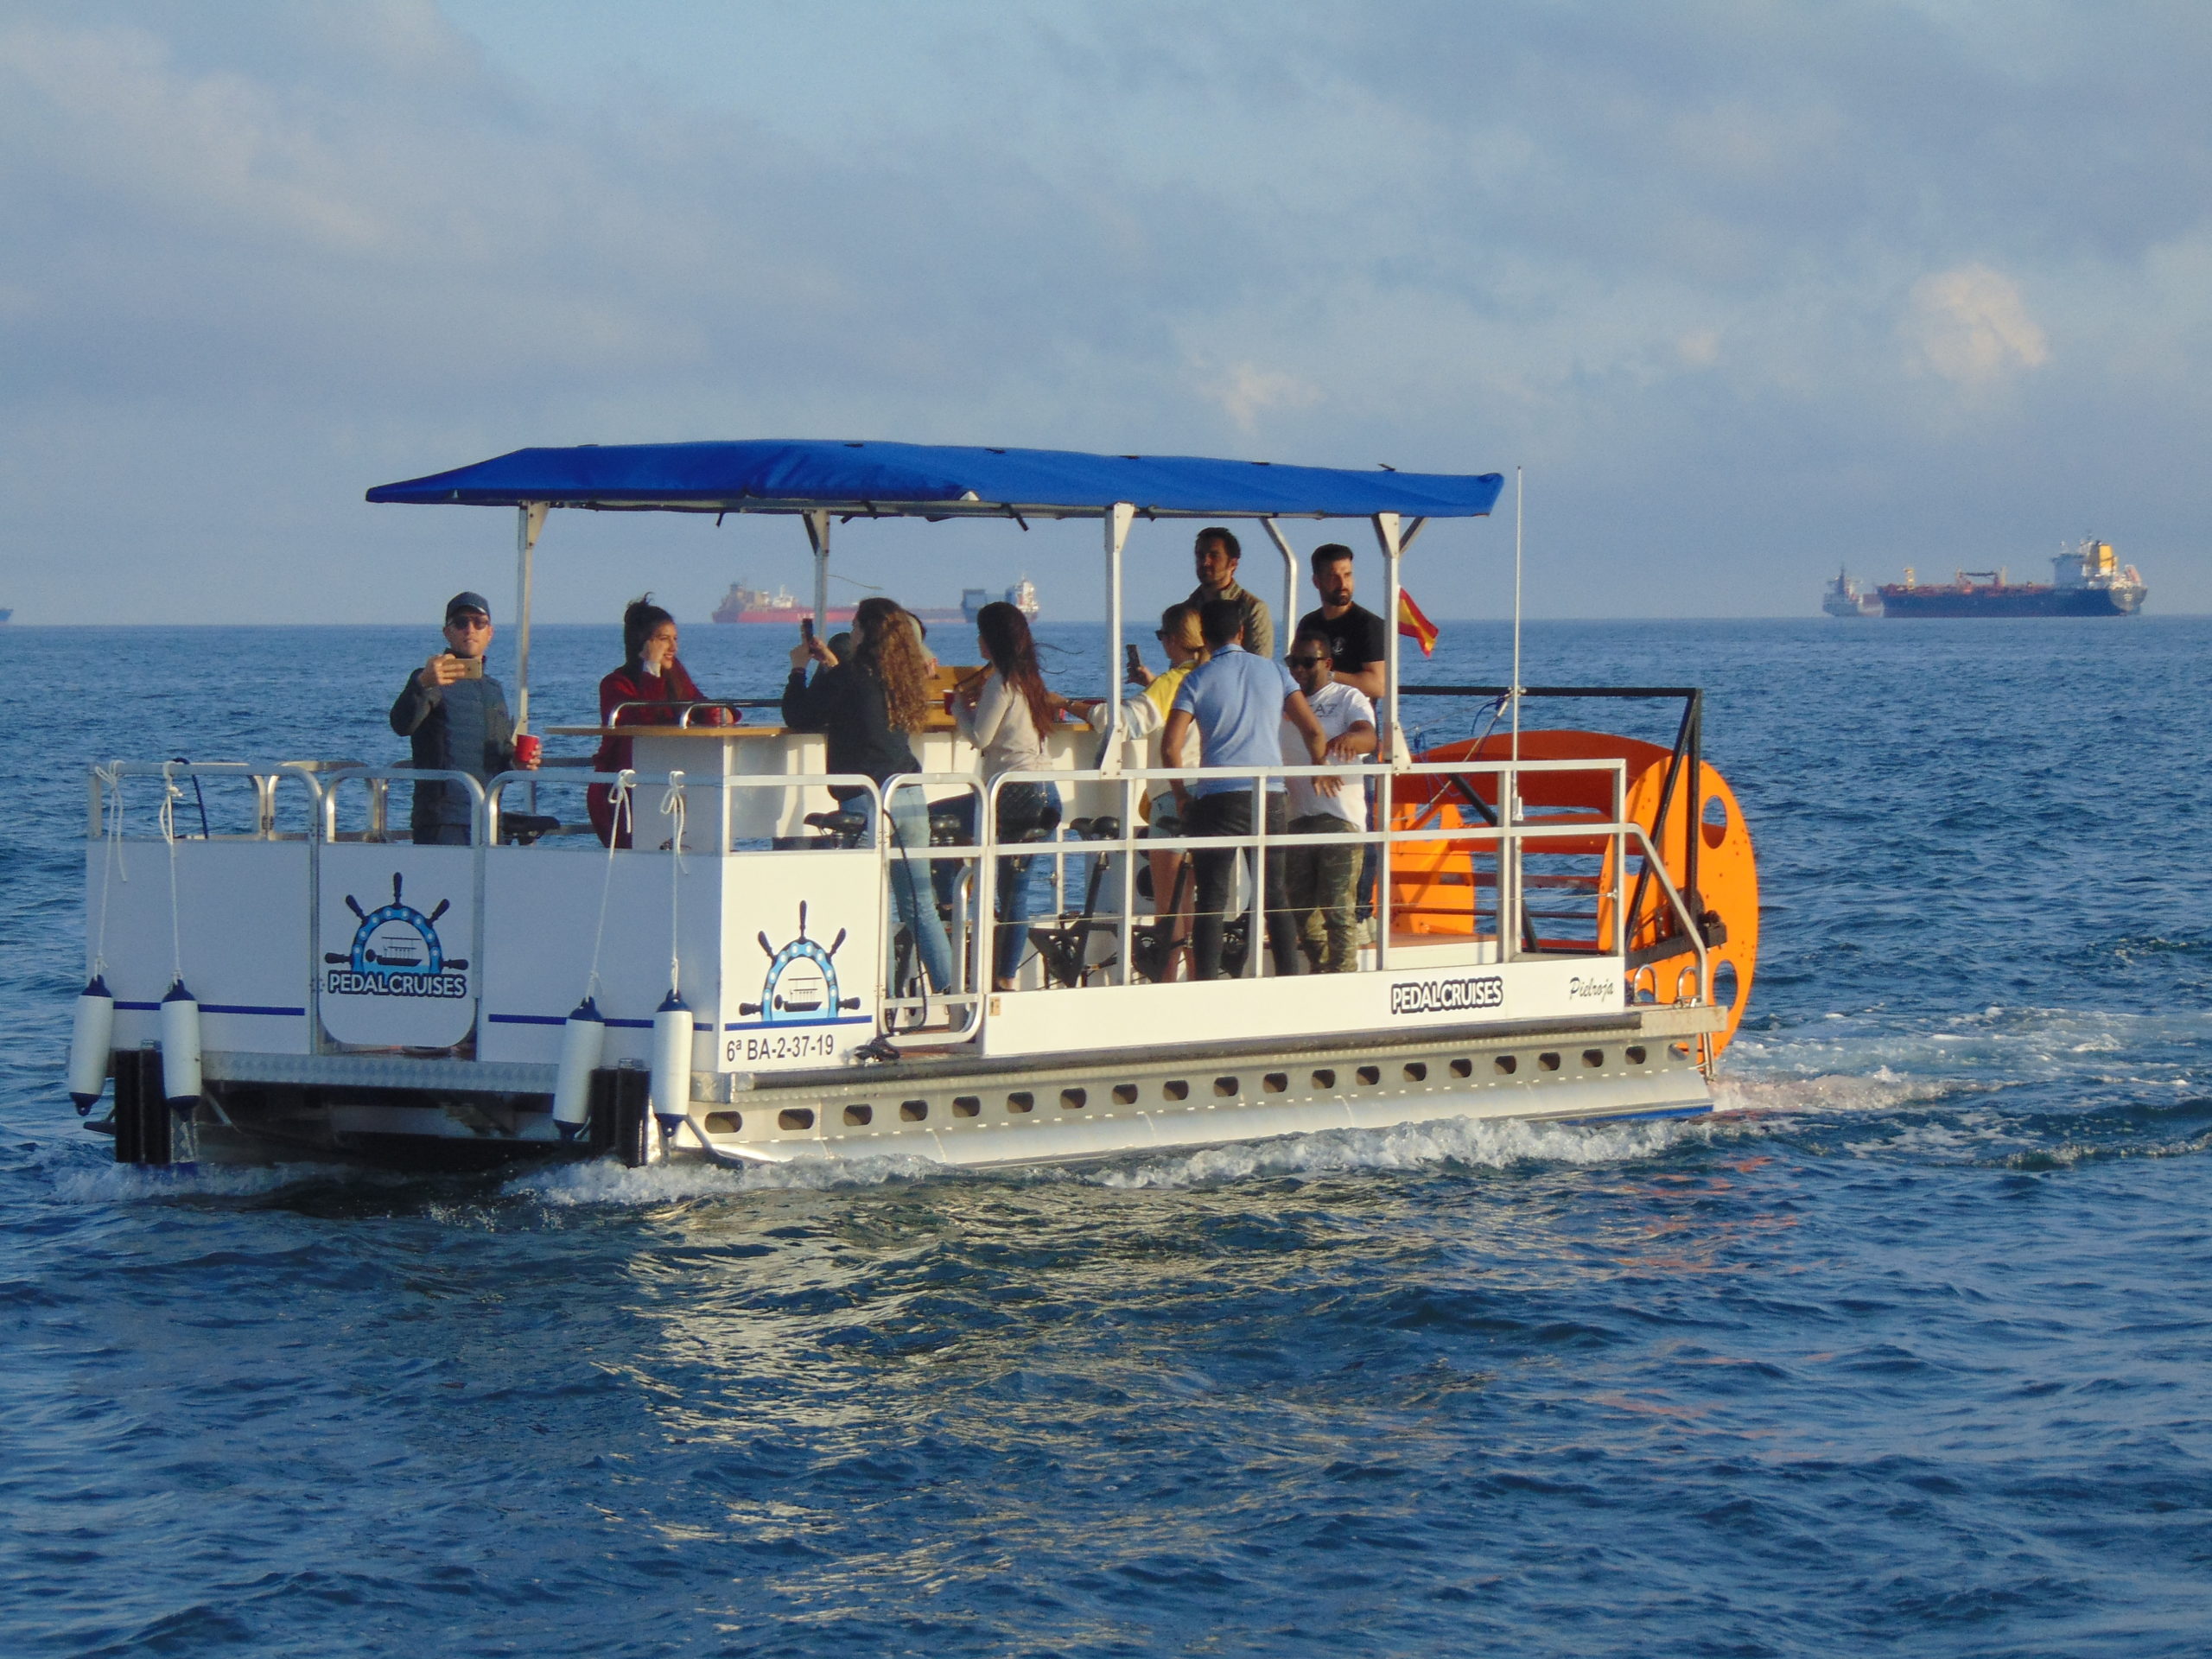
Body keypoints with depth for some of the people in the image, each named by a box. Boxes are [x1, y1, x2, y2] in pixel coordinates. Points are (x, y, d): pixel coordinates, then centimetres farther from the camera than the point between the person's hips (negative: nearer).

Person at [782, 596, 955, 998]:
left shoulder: (847, 675, -8)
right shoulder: (904, 675, 10)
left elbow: (799, 717, -2)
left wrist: (799, 668, 12)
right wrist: (833, 664, 32)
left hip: (866, 799, -6)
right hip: (911, 796, 6)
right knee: (921, 907, 10)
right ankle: (947, 991, 8)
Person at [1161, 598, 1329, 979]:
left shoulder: (1198, 680, 0)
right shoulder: (1275, 672, 7)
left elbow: (1171, 746, -8)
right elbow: (1313, 730, 2)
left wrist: (1182, 792, 6)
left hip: (1217, 798, -2)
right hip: (1270, 796, 3)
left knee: (1211, 901, 0)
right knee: (1275, 896, 12)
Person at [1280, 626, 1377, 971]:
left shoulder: (1348, 698, 5)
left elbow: (1368, 737, -13)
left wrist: (1349, 739, -37)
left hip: (1338, 816, -5)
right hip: (1294, 817, 5)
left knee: (1338, 908, -10)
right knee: (1301, 907, 8)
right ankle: (1319, 975, 18)